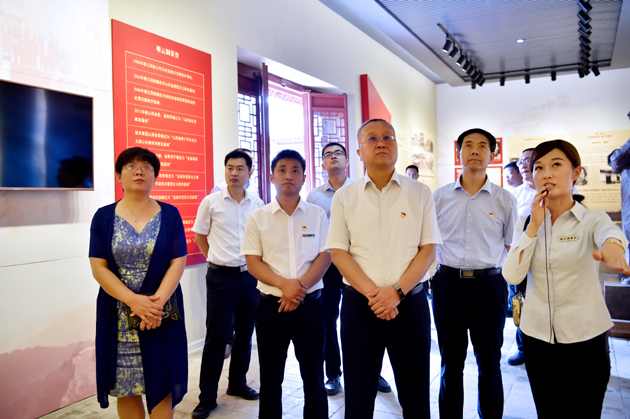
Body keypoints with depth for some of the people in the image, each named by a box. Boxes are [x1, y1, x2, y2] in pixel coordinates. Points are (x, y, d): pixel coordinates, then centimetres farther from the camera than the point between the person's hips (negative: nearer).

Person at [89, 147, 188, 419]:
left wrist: (158, 301, -18)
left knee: (161, 385, 5)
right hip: (118, 314, 1)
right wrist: (134, 300, -16)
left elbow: (178, 262, -4)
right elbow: (98, 267, -4)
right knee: (125, 386, 8)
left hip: (163, 311, 0)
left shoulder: (169, 214, 2)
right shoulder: (104, 217, 3)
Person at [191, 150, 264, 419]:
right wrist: (219, 260, 7)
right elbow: (200, 237, 7)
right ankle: (207, 396, 14)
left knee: (245, 333, 14)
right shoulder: (211, 202, -3)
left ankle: (237, 383, 32)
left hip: (250, 274, 3)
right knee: (216, 336, 1)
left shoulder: (257, 204, 3)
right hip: (221, 276, -3)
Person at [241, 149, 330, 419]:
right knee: (270, 377, 11)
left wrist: (300, 286, -16)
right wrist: (284, 284, -17)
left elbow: (325, 257, -1)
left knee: (313, 375, 10)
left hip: (310, 303, 0)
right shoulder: (258, 218, 2)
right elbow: (252, 263, -2)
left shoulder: (317, 215, 4)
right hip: (270, 305, 0)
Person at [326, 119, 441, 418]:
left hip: (410, 303, 0)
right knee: (358, 394, 12)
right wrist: (372, 293, -14)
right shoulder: (344, 197, 3)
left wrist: (397, 291, -14)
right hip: (359, 304, 0)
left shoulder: (420, 193, 3)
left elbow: (428, 249, -1)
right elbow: (338, 252, -2)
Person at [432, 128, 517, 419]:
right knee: (451, 361, 13)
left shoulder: (505, 200, 2)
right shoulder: (439, 197, 3)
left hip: (489, 284, 0)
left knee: (489, 361, 13)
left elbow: (513, 248, 7)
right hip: (448, 283, 1)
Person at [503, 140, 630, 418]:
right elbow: (512, 276, -9)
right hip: (537, 336, 2)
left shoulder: (592, 220, -4)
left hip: (585, 338, -2)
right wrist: (535, 226, -14)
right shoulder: (526, 223, 3)